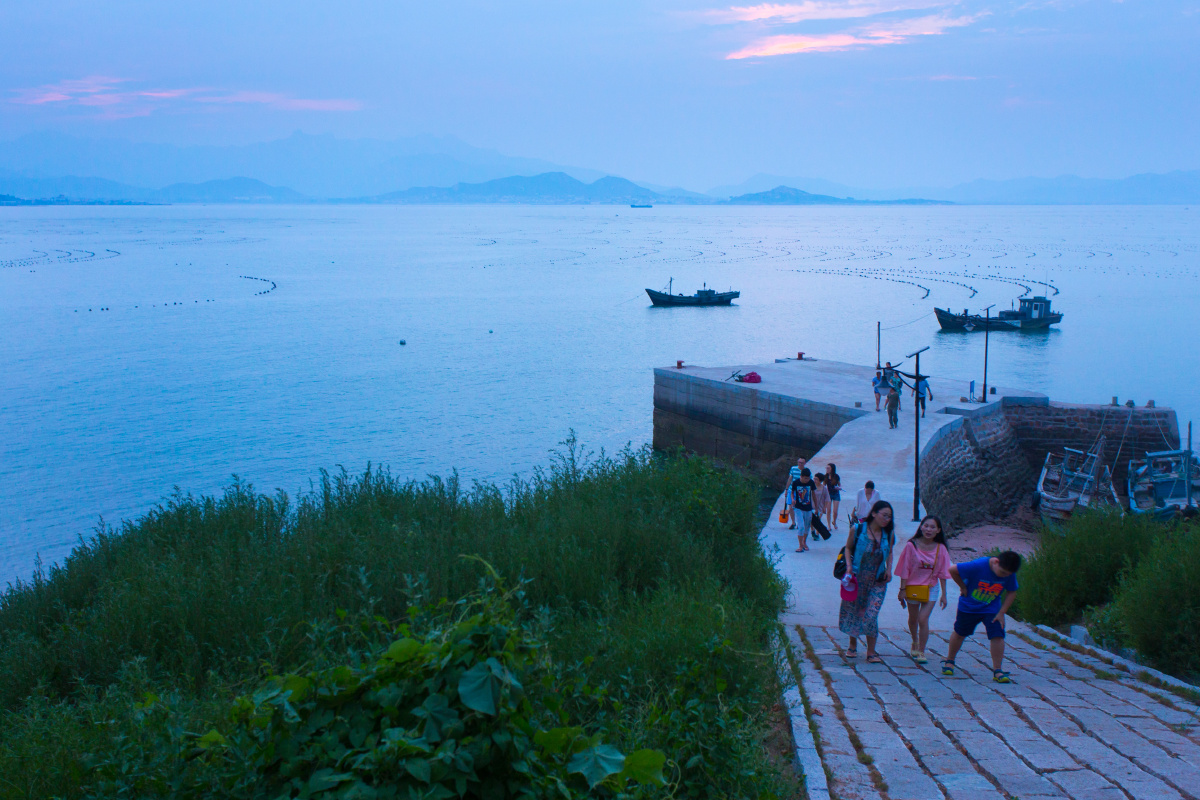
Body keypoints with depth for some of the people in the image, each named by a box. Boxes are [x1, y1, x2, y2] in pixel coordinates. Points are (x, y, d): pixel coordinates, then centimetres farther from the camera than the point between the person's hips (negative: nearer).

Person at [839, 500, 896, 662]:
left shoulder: (888, 534, 0)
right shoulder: (857, 530, -8)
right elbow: (848, 548, 3)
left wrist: (889, 569, 0)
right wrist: (849, 566, -10)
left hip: (877, 581, 1)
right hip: (857, 578, -1)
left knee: (871, 615, -8)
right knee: (853, 612, 10)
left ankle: (871, 652, 0)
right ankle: (852, 646, 31)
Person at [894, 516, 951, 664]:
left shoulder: (940, 549, -6)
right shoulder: (911, 546, -11)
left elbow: (942, 573, 0)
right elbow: (905, 569, -7)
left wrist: (943, 594, 0)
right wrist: (902, 589, -8)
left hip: (931, 588, -1)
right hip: (912, 587, 1)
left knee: (923, 619, -13)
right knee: (913, 619, 18)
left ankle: (921, 652, -2)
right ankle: (915, 642, 45)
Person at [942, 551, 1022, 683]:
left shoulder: (1010, 574, -18)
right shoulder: (978, 566, -30)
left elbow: (1011, 593, -2)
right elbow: (952, 570, -23)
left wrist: (1001, 613, -8)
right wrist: (963, 587, -13)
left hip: (992, 609, 2)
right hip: (969, 606, -2)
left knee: (997, 636, -13)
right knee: (960, 633, 13)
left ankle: (997, 671, -4)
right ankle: (949, 661, 34)